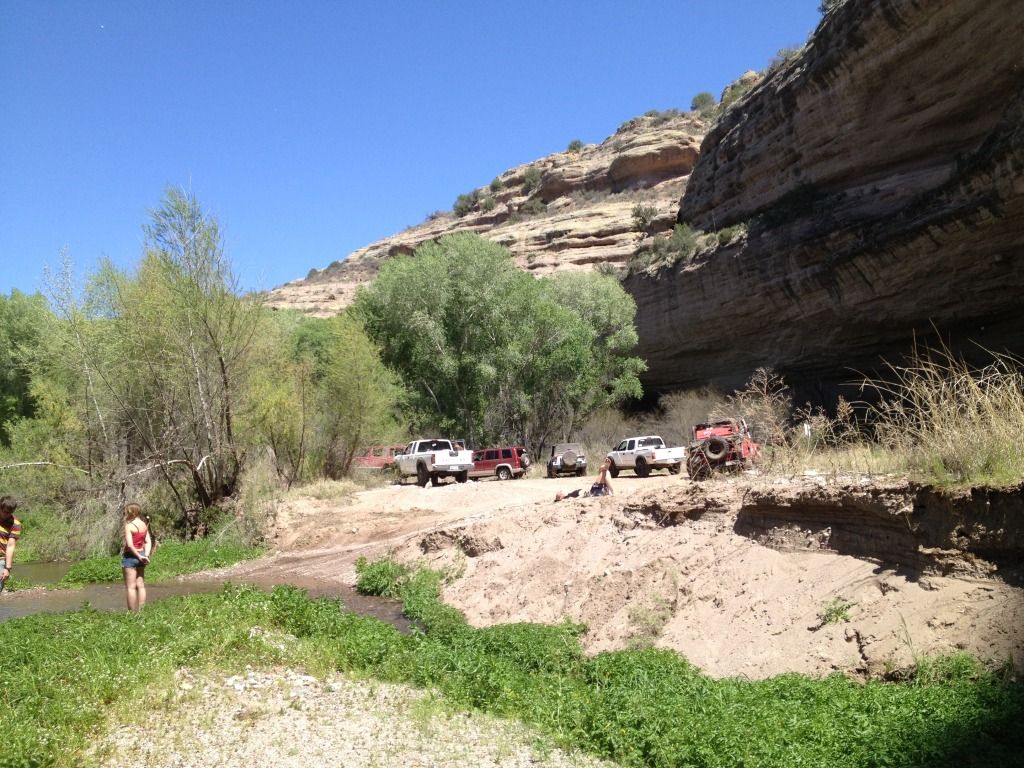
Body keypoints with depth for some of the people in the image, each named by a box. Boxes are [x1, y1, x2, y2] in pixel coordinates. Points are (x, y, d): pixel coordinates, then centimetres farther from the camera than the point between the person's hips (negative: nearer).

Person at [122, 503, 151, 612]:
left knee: (131, 587, 0)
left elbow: (129, 544, -21)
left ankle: (132, 612, 2)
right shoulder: (144, 525, 7)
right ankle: (141, 611, 14)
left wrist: (139, 557, -14)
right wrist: (146, 555, -4)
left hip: (130, 556, -7)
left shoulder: (129, 526, -14)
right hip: (140, 555, 7)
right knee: (141, 585, 11)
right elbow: (148, 542, 4)